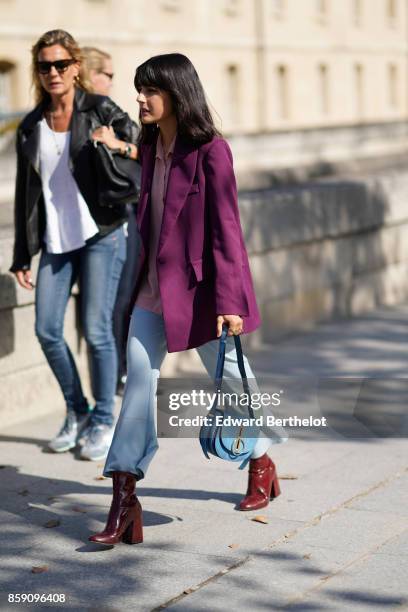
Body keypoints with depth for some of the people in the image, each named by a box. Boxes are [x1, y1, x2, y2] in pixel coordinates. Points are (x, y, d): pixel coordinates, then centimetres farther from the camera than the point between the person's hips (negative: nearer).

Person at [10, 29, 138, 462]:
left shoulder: (100, 111, -1)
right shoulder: (30, 127, 10)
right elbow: (24, 194, 14)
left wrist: (120, 145, -23)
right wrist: (22, 256, 13)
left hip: (100, 236, -4)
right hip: (54, 243, 4)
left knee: (96, 329, -4)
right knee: (47, 330, 0)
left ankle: (103, 421, 12)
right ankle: (76, 413, 20)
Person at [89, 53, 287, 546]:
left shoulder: (210, 151, -14)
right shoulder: (148, 148, 6)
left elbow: (226, 227, -15)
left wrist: (229, 301, -18)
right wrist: (138, 278, 15)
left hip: (198, 287, -5)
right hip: (152, 287, 5)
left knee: (230, 377, 11)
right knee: (138, 380, -5)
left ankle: (262, 465, 36)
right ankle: (124, 500, -7)